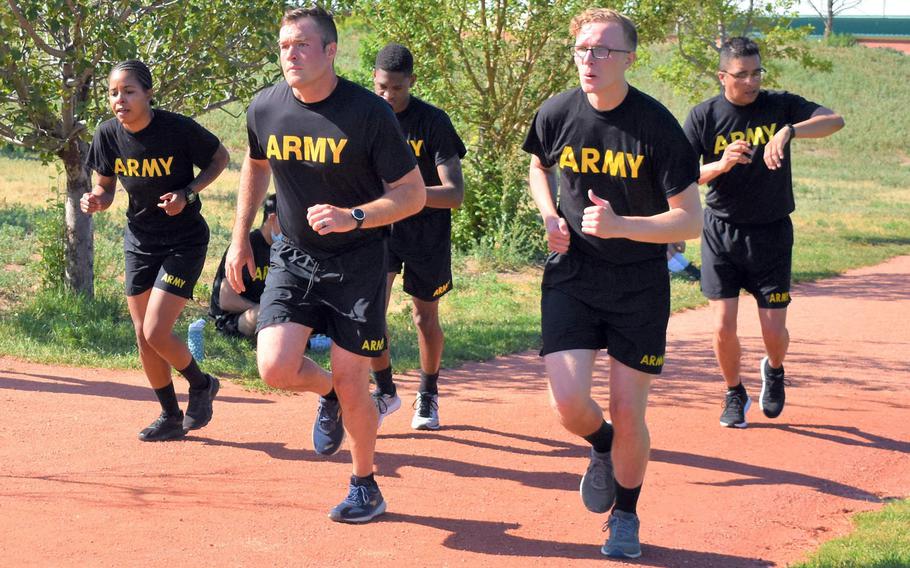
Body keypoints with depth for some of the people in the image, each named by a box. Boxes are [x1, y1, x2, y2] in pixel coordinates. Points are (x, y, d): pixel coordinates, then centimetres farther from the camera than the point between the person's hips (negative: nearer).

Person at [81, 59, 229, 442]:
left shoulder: (178, 129, -21)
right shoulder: (108, 135, -8)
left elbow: (220, 157, -4)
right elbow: (105, 188, 5)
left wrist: (188, 194, -18)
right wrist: (95, 202, -18)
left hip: (184, 241, -5)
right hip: (139, 241, 5)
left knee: (156, 332, -13)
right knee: (143, 336, 8)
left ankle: (201, 385, 16)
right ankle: (171, 417, 26)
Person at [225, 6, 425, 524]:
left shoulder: (370, 113, -17)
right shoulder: (266, 108, -4)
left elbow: (414, 193, -13)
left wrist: (353, 217, -28)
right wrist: (240, 238, 18)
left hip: (358, 261, -3)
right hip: (294, 257, 3)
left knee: (351, 384, -2)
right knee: (275, 369, -13)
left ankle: (366, 486, 23)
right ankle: (327, 394, 24)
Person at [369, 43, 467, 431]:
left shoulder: (432, 122, -16)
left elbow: (455, 194, -22)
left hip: (427, 229, -2)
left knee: (426, 318, 10)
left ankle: (428, 395, 33)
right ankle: (385, 391, 6)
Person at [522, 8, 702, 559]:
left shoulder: (656, 125, -15)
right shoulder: (557, 114, -6)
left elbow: (691, 220, -14)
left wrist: (620, 225, -28)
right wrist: (550, 214, -1)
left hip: (640, 285, -2)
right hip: (571, 276, 2)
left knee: (628, 414, 1)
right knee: (569, 403, -11)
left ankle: (626, 516, 28)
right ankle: (603, 449, 27)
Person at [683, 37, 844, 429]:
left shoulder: (781, 106, -4)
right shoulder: (704, 116, -5)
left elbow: (835, 121, -20)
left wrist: (789, 131, -37)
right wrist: (720, 165, -27)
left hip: (771, 234, 0)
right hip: (721, 232, 0)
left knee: (774, 330, 0)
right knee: (723, 327, -4)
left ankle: (773, 370, 35)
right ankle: (735, 395, 23)